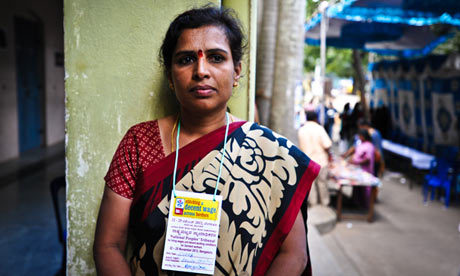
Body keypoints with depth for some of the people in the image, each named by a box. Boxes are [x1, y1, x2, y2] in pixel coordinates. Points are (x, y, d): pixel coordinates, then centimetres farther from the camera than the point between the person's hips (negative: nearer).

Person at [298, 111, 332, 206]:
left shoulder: (301, 130, -3)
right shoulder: (319, 128, -14)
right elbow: (327, 145, -19)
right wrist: (328, 153, -1)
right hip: (321, 159, -2)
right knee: (322, 181, 12)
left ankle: (312, 201, 21)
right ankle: (324, 201, 24)